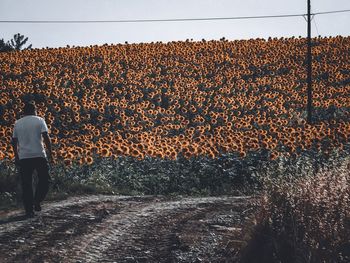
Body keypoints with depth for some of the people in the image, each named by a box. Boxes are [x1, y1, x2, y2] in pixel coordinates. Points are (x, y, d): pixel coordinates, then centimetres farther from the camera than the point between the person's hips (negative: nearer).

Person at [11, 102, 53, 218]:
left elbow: (14, 141, 13)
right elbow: (46, 137, -8)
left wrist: (16, 156, 22)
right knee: (44, 180, 12)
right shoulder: (39, 120, 1)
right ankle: (37, 200, -6)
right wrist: (50, 153, -4)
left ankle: (29, 210, 4)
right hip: (39, 156, -3)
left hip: (24, 157, 3)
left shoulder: (17, 123, 11)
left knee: (26, 184, 6)